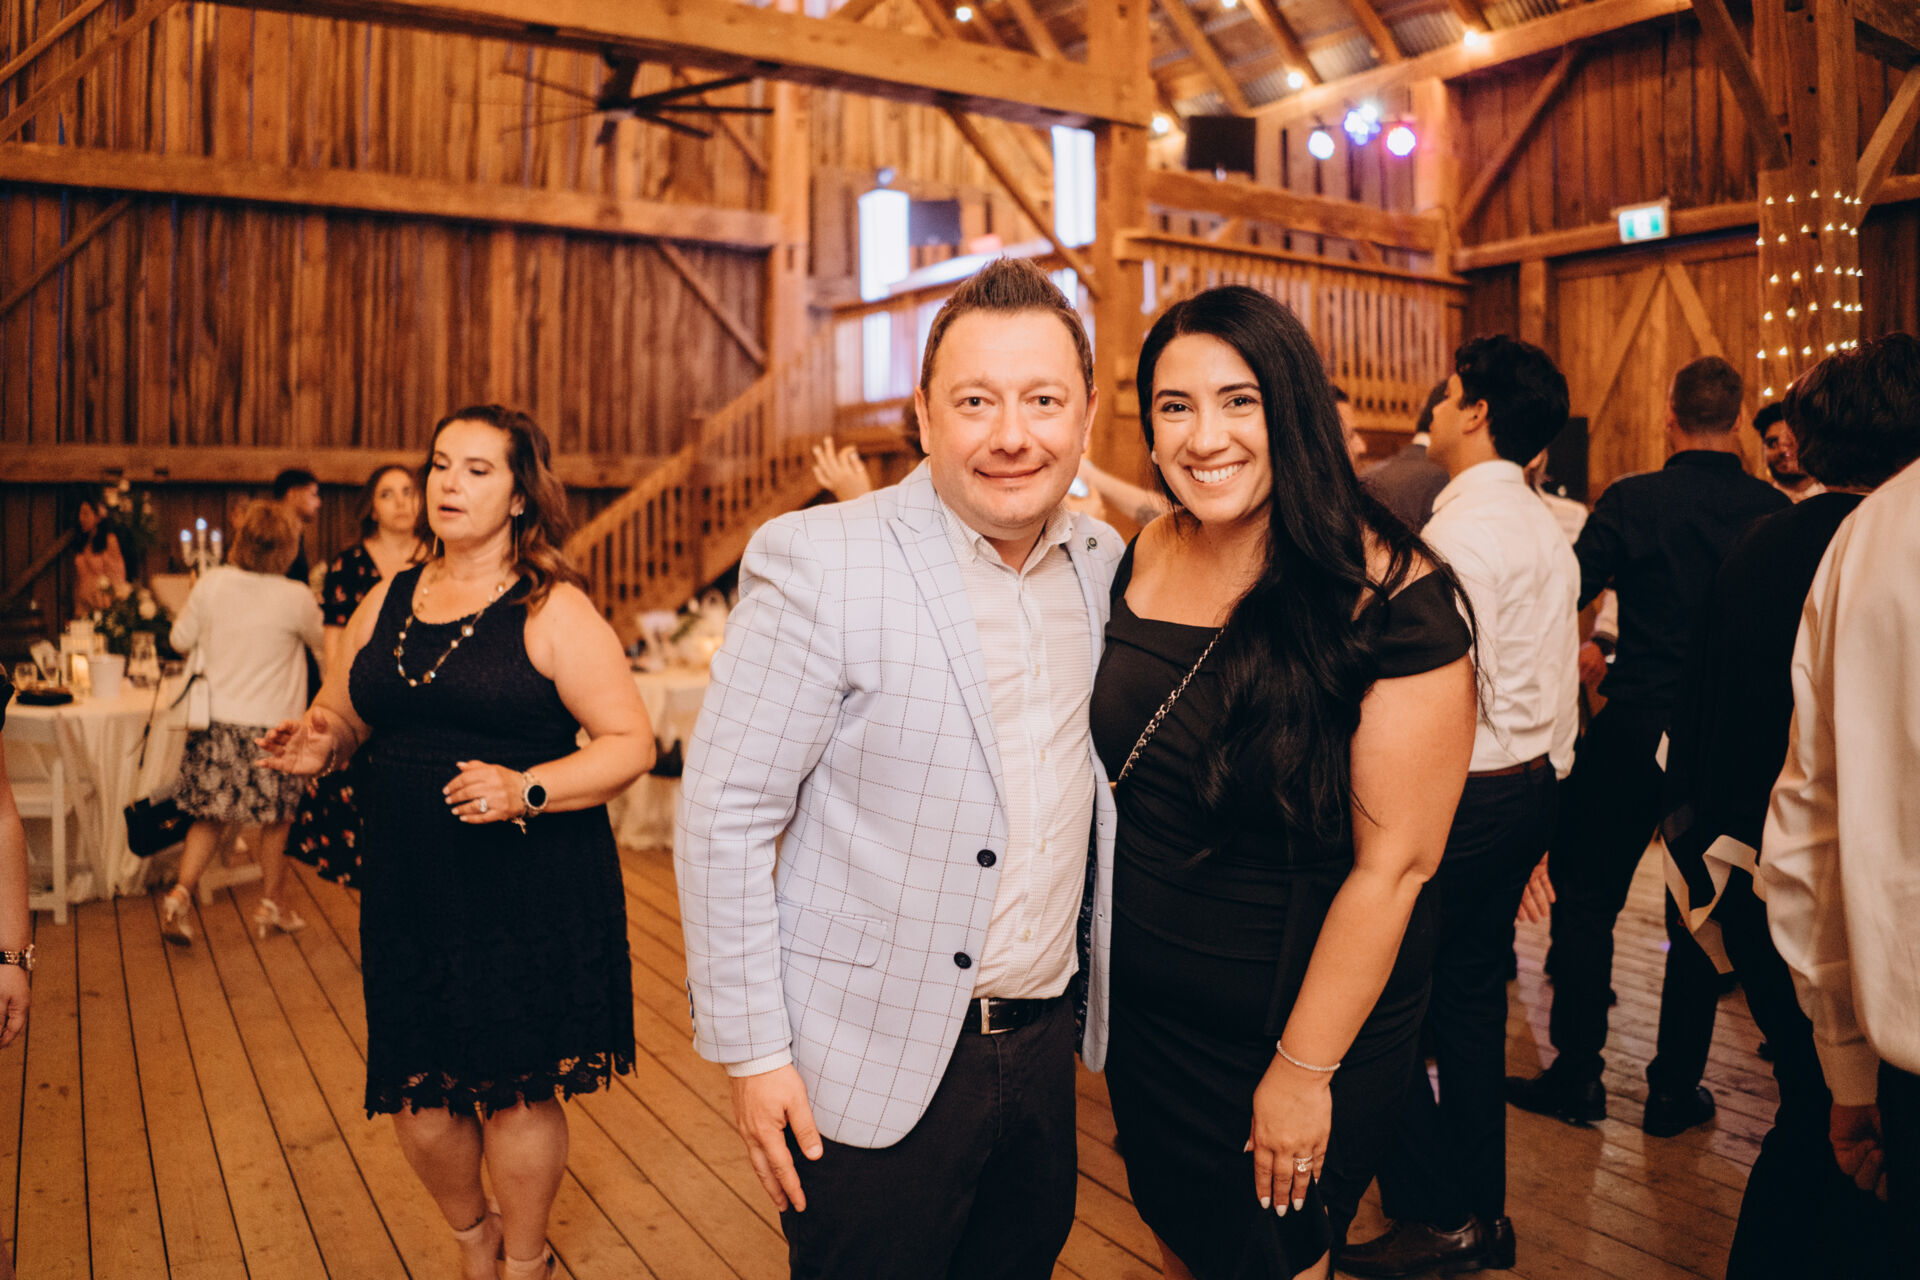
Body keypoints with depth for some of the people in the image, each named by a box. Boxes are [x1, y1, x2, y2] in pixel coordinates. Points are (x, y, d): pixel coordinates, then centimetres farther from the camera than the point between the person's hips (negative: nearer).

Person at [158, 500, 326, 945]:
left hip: (217, 722, 3)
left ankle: (179, 893, 1)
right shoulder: (296, 597, -15)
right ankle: (269, 904, 24)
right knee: (276, 818, 13)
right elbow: (320, 641, 4)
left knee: (209, 815, 16)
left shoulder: (212, 583, -8)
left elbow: (181, 639, 4)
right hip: (271, 725, -3)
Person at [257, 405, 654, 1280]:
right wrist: (319, 742, -3)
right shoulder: (387, 601, 10)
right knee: (415, 1097, 11)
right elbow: (345, 714, 21)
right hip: (410, 889, 5)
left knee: (518, 1092, 6)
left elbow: (631, 742, -11)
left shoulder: (553, 612, -7)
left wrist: (525, 791, -24)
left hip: (530, 893, -5)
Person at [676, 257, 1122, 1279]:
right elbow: (722, 818, -14)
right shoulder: (817, 564, -17)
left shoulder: (1103, 562, 1)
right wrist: (752, 1051, -12)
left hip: (1045, 1043, 6)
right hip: (876, 1064, -5)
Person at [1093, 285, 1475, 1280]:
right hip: (1143, 1005, 5)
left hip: (1302, 1020, -5)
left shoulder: (1388, 595, -21)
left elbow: (1395, 861, -20)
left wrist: (1305, 1067, -16)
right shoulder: (1140, 561, -3)